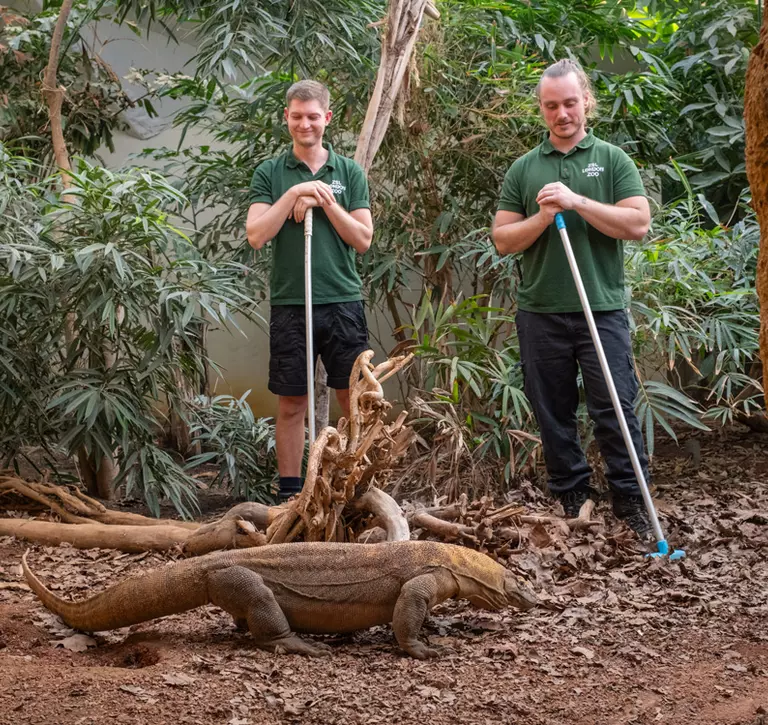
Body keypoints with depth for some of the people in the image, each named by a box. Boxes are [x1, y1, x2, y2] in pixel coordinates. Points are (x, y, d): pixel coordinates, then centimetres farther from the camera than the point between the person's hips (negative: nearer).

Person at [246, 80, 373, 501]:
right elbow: (256, 235, -6)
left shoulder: (349, 173, 8)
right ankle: (290, 492, 13)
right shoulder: (270, 173, 5)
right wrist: (294, 194, -12)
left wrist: (324, 201, -8)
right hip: (290, 304, 0)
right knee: (291, 405, 5)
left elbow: (363, 240, 2)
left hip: (343, 300, 1)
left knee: (355, 402, 2)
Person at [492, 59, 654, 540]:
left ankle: (631, 501, 6)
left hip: (603, 308, -2)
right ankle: (571, 497, 19)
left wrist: (577, 202, -15)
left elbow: (638, 222, -7)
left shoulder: (613, 160, 5)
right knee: (553, 413, 8)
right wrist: (541, 218, -11)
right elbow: (502, 240, 7)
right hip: (541, 313, 3)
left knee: (616, 409, -4)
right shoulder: (524, 170, 10)